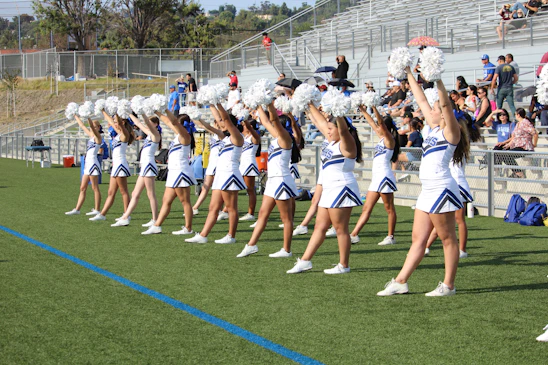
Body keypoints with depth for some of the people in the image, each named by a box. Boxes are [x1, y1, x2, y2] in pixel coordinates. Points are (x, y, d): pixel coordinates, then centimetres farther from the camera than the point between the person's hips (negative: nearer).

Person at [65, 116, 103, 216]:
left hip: (93, 164, -9)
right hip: (88, 164, 9)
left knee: (95, 188, -4)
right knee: (82, 188, 9)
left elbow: (92, 126, -25)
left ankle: (97, 210, 0)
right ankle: (77, 209, 11)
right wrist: (76, 116, 26)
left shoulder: (98, 137, -9)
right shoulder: (91, 135, 14)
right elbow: (82, 126, 23)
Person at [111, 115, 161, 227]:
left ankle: (155, 220, -3)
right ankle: (125, 218, 11)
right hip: (144, 166, 10)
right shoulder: (150, 134, 17)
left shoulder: (155, 134, -6)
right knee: (135, 194, 9)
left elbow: (147, 122, -23)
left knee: (151, 194, -6)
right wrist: (130, 114, 29)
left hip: (149, 166, -10)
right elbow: (138, 123, 27)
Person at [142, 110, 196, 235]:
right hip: (173, 173, 10)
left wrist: (165, 108, -24)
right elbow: (168, 121, 23)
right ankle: (156, 226, 12)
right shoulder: (178, 136, 13)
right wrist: (157, 112, 22)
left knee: (185, 201, -2)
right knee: (166, 201, 10)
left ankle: (188, 228, 3)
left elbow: (173, 121, -26)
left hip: (181, 172, -10)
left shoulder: (185, 136, -12)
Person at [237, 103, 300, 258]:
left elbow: (274, 119, -25)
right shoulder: (276, 138, 12)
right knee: (263, 213, 10)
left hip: (281, 180, -10)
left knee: (286, 217, -1)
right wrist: (259, 106, 25)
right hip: (273, 180, 10)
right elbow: (265, 121, 24)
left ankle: (287, 250, 5)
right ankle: (251, 245, 14)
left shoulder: (284, 138, -12)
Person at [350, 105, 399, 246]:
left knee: (389, 208, 0)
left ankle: (391, 237, 5)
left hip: (384, 176, -9)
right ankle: (354, 235, 4)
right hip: (376, 177, 9)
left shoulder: (389, 139, -8)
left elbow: (381, 123, -21)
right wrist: (363, 111, 21)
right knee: (367, 208, 6)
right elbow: (372, 123, 22)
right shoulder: (382, 138, 14)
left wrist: (374, 108, -28)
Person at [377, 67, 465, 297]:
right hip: (428, 190, 9)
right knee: (418, 239, 8)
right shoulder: (435, 129, 15)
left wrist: (437, 78, -27)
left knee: (447, 238, -1)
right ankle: (400, 282, 9)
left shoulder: (450, 131, -6)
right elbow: (421, 101, 20)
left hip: (441, 189, -9)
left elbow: (446, 104, -22)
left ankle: (448, 285, 5)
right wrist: (409, 75, 21)